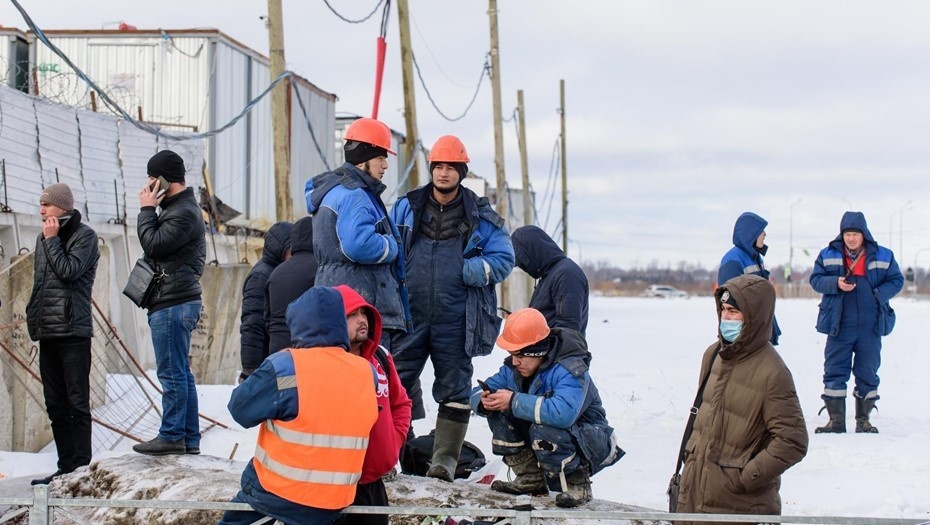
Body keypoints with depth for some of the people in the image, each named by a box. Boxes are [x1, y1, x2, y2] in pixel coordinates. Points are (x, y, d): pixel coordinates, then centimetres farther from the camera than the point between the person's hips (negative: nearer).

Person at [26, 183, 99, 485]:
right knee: (55, 405, 9)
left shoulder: (84, 236, -4)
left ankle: (82, 466, -4)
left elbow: (69, 270, -17)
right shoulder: (44, 239, 16)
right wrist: (32, 315, 14)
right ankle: (66, 467, 15)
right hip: (47, 332, 7)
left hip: (73, 332, -7)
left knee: (77, 403, -6)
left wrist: (52, 239, -8)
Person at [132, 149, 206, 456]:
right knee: (181, 373, 11)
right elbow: (153, 247, 21)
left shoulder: (184, 213, -14)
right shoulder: (177, 208, 20)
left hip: (173, 304, -11)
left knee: (172, 373, -8)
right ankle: (189, 438, 15)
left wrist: (147, 210, -10)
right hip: (175, 301, 11)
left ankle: (172, 436, -5)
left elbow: (153, 245, -18)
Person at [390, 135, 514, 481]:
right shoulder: (406, 208, 8)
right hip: (409, 315, 1)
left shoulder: (480, 216, 4)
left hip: (455, 320, -1)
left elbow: (503, 258, 3)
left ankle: (445, 459, 13)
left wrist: (473, 270, -13)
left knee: (454, 390, 5)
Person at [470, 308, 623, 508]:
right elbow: (479, 394, 2)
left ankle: (577, 485, -15)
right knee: (498, 413, -10)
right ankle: (531, 479, 1)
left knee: (543, 429, -37)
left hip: (590, 441, -8)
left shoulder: (570, 370, -30)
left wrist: (514, 401, -41)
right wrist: (484, 401, -25)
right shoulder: (514, 368, -6)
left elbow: (563, 413, -49)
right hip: (553, 439, 8)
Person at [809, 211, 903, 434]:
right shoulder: (828, 255, 3)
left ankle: (863, 419, 17)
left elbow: (897, 280, 6)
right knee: (834, 372, -1)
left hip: (871, 327, 0)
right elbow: (815, 279, 2)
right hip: (839, 326, 0)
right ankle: (836, 419, 7)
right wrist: (835, 283, -16)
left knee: (868, 373, 7)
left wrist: (879, 294, -12)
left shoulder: (883, 256, 3)